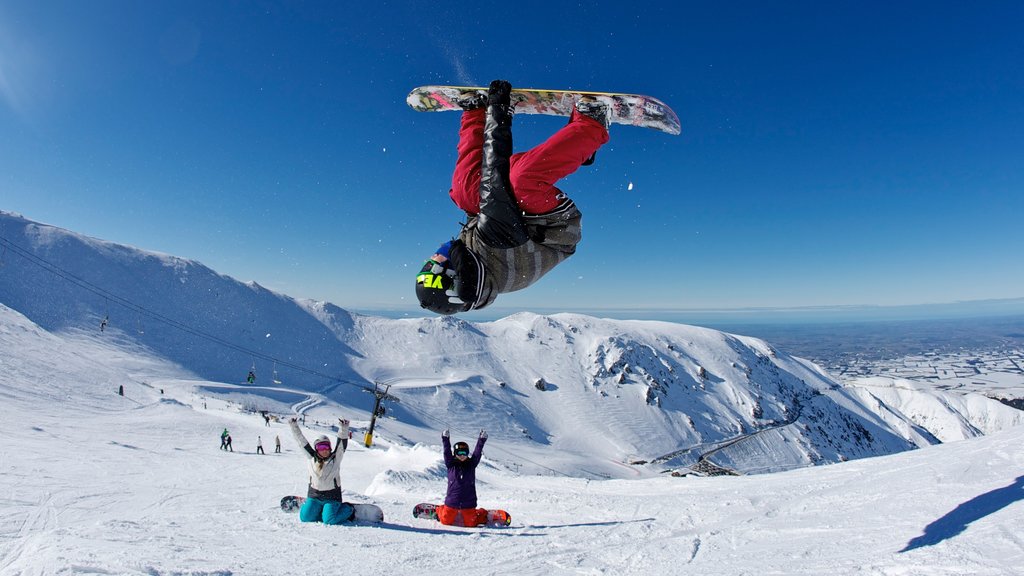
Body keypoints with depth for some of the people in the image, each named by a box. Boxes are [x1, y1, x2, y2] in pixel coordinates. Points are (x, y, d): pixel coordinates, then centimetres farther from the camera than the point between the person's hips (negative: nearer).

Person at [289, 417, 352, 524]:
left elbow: (342, 443, -19)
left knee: (329, 520, -16)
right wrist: (294, 427, -4)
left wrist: (343, 429, -36)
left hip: (331, 496, -4)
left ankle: (348, 509, 12)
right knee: (305, 518, -5)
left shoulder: (335, 458, -5)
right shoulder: (312, 458, 3)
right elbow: (302, 442, 1)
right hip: (314, 495, 4)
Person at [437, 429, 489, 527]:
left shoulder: (472, 464, 0)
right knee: (445, 521, 12)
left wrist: (481, 440, -20)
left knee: (470, 523, 5)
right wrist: (446, 440, -27)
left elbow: (477, 453, -9)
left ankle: (482, 514, 36)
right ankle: (440, 510, 44)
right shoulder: (451, 464, -2)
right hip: (452, 501, 0)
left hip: (468, 503, 0)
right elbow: (447, 452, -14)